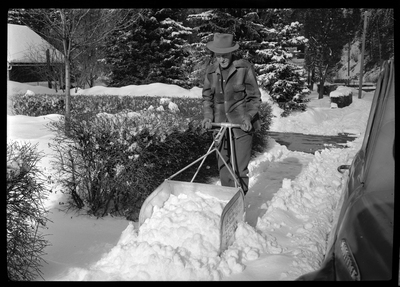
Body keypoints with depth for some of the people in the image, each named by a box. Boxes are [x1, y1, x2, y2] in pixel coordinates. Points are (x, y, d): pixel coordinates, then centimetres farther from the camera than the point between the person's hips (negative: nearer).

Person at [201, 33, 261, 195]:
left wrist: (248, 117, -15)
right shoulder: (211, 71, 4)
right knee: (223, 167, 13)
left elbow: (255, 97, -4)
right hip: (220, 125, 5)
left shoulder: (245, 68, -9)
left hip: (241, 125, -4)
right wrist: (207, 116, -3)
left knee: (240, 168, -2)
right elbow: (207, 96, 12)